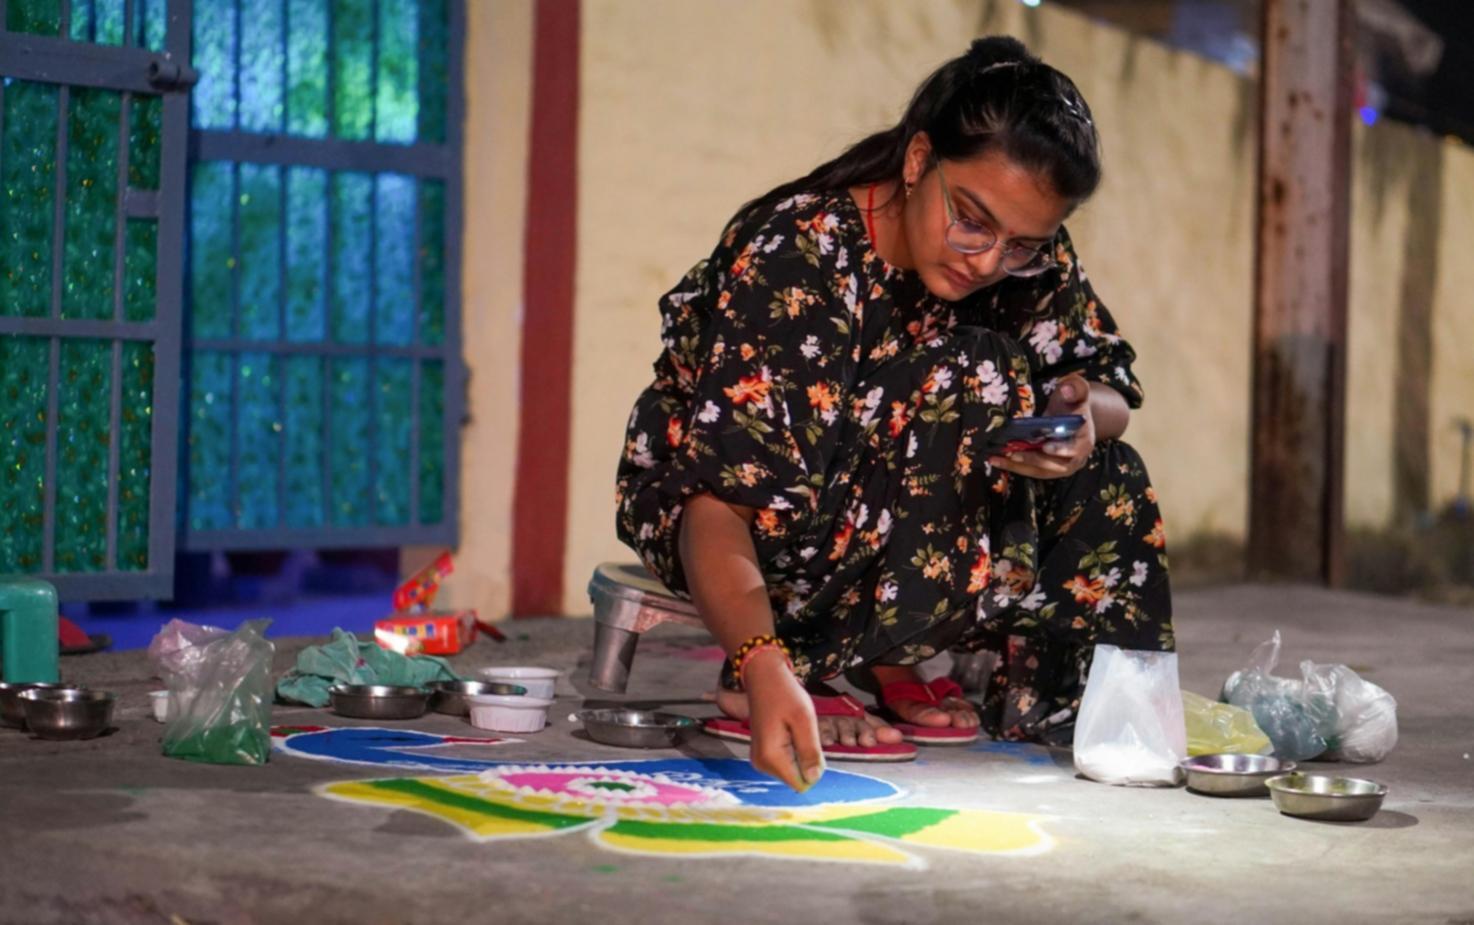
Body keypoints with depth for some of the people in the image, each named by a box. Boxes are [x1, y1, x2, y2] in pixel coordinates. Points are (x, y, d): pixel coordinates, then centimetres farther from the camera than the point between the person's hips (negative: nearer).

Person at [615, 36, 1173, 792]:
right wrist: (764, 666, -53)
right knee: (972, 381, -27)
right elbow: (721, 500, -37)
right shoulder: (795, 261, -31)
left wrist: (1083, 418, -28)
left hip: (867, 517, 7)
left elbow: (1108, 383, -3)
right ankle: (808, 669, -21)